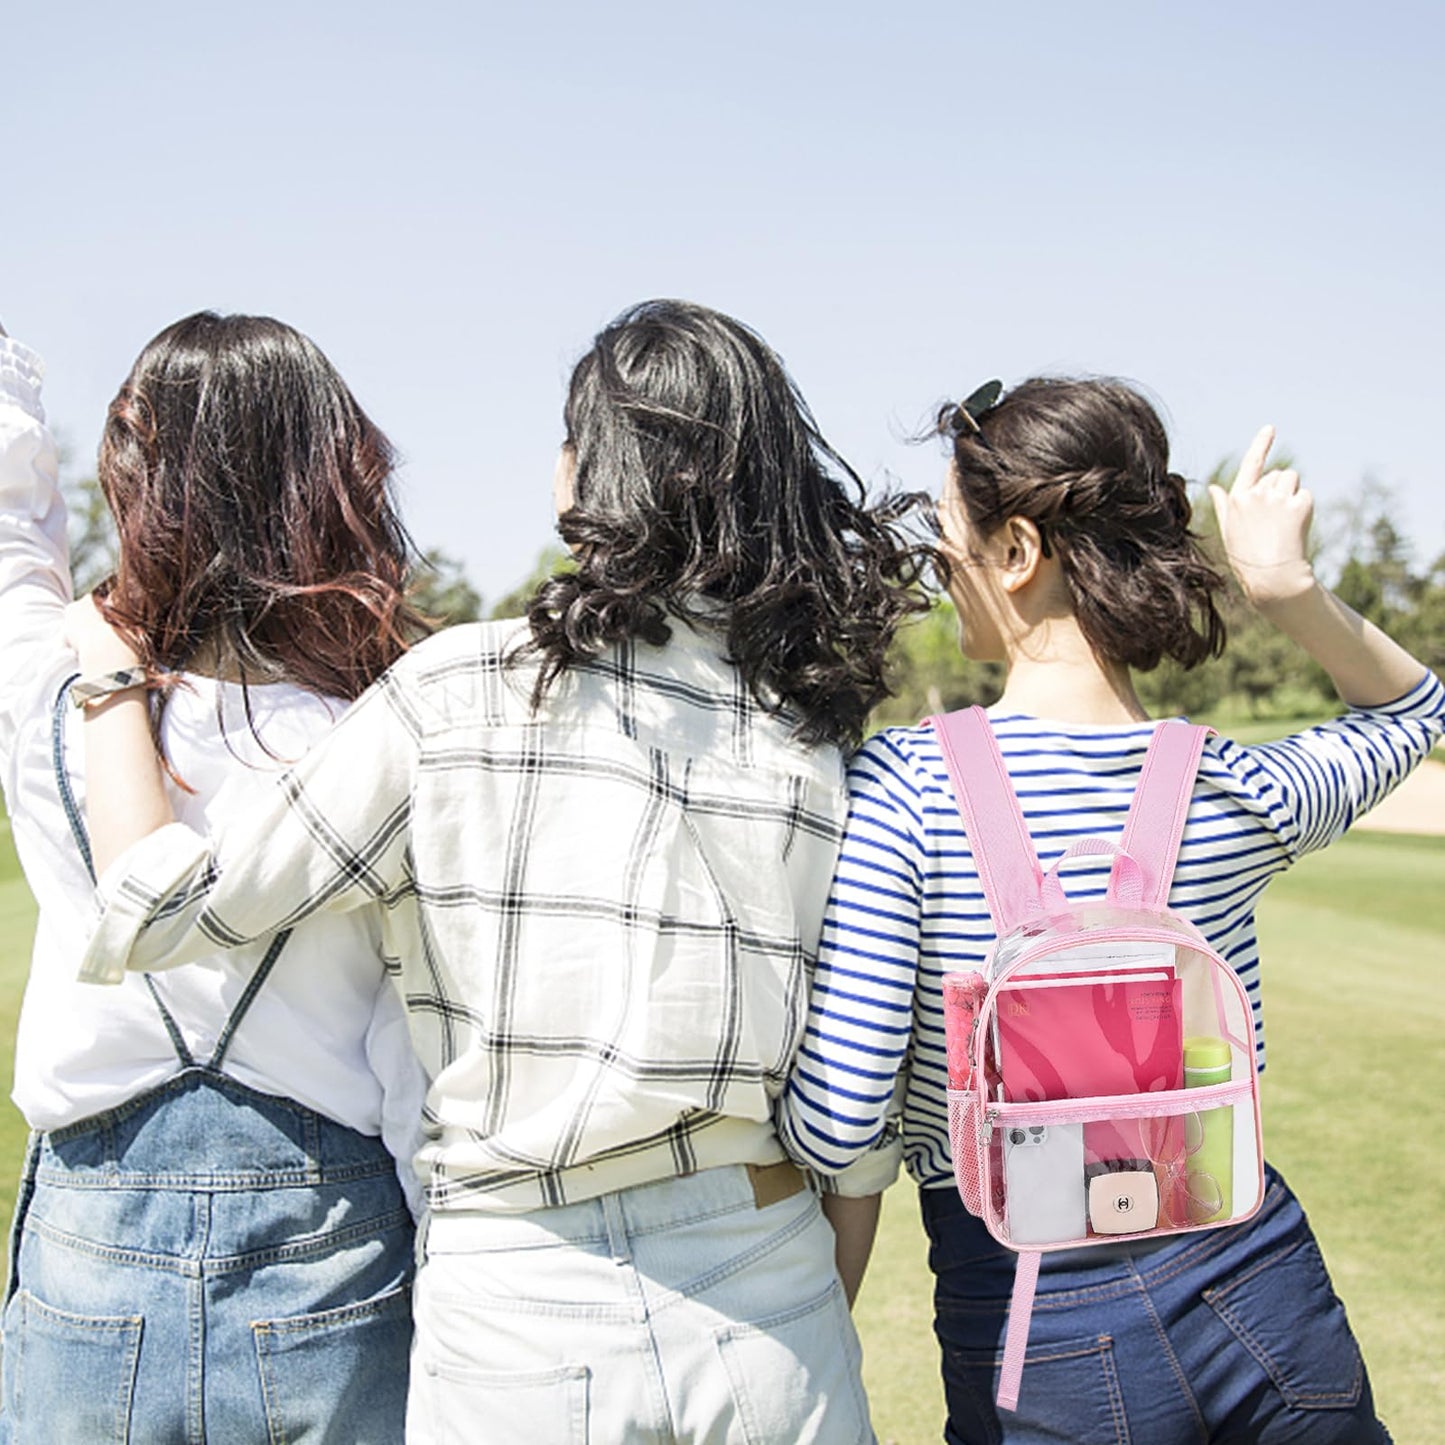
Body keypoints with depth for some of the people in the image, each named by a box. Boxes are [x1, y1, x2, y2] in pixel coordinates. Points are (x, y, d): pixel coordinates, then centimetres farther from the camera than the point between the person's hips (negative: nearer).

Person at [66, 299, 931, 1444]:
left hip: (520, 1312, -2)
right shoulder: (829, 730, -2)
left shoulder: (458, 694, -12)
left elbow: (166, 907, -7)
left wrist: (114, 684, 6)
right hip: (775, 1299, 3)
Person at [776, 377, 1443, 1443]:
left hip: (1045, 1350, -2)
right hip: (1265, 1294, 3)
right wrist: (1294, 590, 0)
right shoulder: (1244, 796, -6)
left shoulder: (904, 788, -18)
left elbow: (835, 1124, -20)